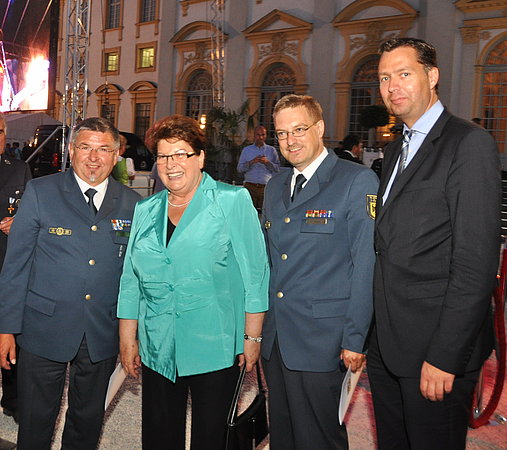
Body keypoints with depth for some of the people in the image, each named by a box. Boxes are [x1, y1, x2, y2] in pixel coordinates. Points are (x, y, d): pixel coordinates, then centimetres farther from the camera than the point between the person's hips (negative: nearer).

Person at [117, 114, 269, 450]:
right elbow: (131, 280, 12)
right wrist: (128, 339, 10)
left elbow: (255, 272, -6)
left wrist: (252, 336, -8)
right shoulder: (146, 211, 9)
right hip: (157, 350, 4)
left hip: (215, 348, -4)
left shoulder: (232, 201, -3)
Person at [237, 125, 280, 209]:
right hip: (250, 186, 0)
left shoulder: (271, 150, 12)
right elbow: (239, 168, 6)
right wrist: (251, 162, -10)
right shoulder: (246, 150, 13)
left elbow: (278, 169, 5)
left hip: (266, 187, 0)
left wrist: (267, 162, -12)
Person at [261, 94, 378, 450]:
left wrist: (355, 339, -14)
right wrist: (257, 323, 11)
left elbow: (367, 266, -12)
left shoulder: (358, 182, -9)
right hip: (274, 338, 7)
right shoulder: (276, 186, 12)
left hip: (321, 340, -6)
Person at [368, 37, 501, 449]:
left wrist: (444, 356, -19)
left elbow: (476, 262, -18)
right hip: (387, 345, 8)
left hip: (437, 344, -7)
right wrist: (372, 334, 10)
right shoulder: (396, 151, 15)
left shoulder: (470, 144, -12)